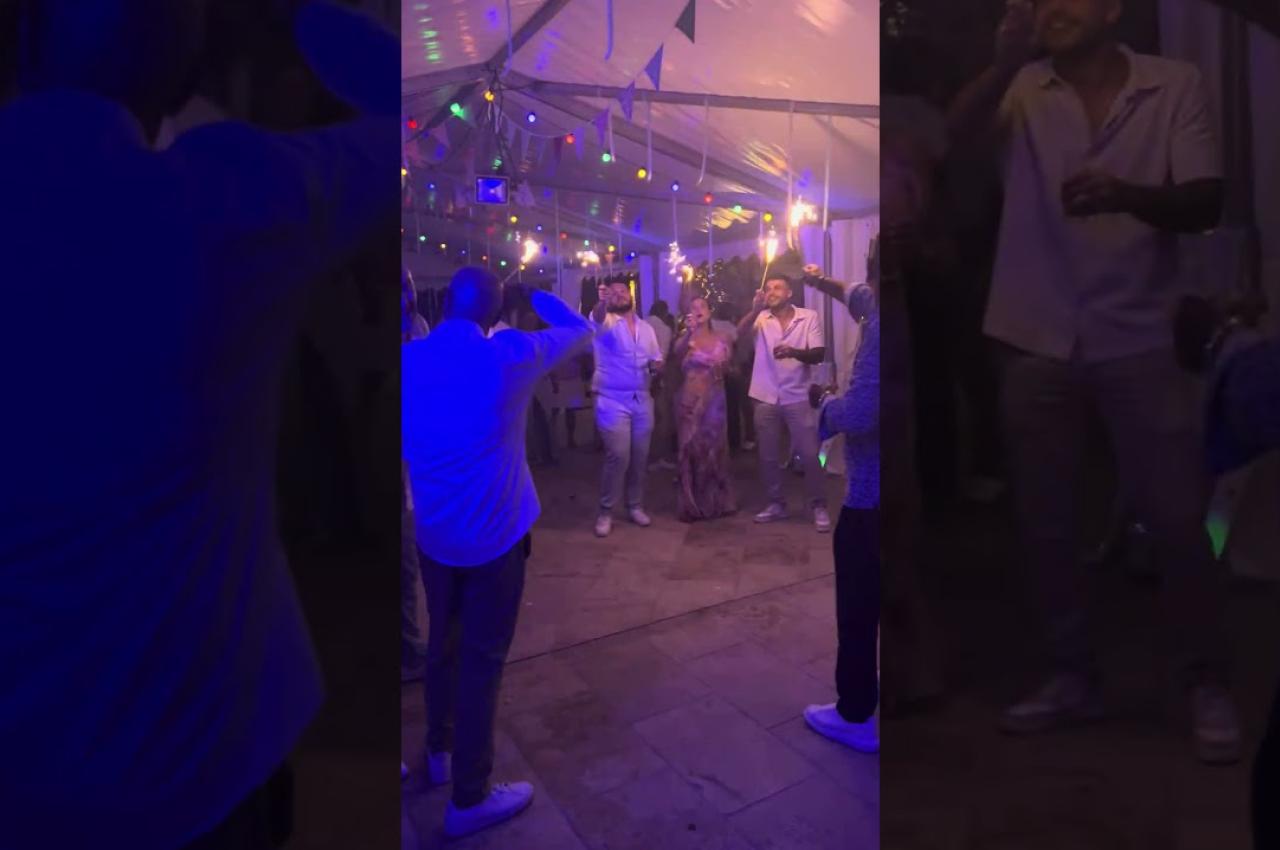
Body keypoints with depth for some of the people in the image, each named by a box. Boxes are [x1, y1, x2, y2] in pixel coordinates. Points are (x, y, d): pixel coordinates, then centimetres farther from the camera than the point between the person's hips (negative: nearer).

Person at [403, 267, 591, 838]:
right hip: (496, 532, -5)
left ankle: (439, 752, 42)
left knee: (444, 644, 23)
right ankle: (469, 799, 17)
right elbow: (580, 330, 1)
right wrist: (530, 295, 13)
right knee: (482, 657, 5)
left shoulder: (409, 360, -3)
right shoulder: (510, 355, -15)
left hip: (432, 531, 5)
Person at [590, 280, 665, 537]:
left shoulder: (646, 328, 15)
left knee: (640, 456, 8)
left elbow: (657, 357, 21)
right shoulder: (607, 322, -3)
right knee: (618, 456, -12)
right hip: (612, 400, -5)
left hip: (642, 400, 5)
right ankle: (605, 511, 1)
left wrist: (656, 364, -4)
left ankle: (635, 506, 23)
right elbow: (597, 317, -27)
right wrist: (602, 302, -50)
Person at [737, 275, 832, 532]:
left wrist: (794, 352, -25)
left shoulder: (809, 317, 0)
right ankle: (776, 504, 24)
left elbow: (818, 355, -6)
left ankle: (818, 507, 12)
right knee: (768, 456, 10)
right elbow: (740, 331, -15)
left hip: (797, 398, -2)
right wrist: (756, 309, -31)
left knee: (809, 454, -2)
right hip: (766, 398, 2)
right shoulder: (761, 318, 4)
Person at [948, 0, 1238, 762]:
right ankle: (1074, 676, 24)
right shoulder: (1025, 91, 7)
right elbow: (961, 129, -13)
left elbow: (1207, 203, -4)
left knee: (1178, 520, -1)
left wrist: (1126, 194, -24)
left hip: (1136, 339, -1)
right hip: (1037, 341, 2)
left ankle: (1209, 684, 19)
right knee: (1046, 525, 8)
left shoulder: (1176, 85, 4)